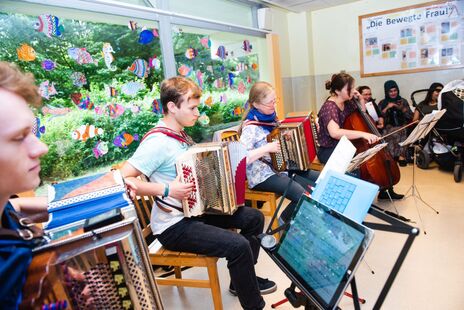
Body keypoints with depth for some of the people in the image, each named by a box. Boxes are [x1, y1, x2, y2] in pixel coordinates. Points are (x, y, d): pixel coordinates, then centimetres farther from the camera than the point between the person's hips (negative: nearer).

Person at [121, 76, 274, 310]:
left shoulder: (180, 135, 7)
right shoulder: (157, 142, -21)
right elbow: (122, 179, -27)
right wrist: (166, 190, -30)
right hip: (174, 226, -9)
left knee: (254, 218, 9)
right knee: (238, 246, -22)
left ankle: (244, 278, 25)